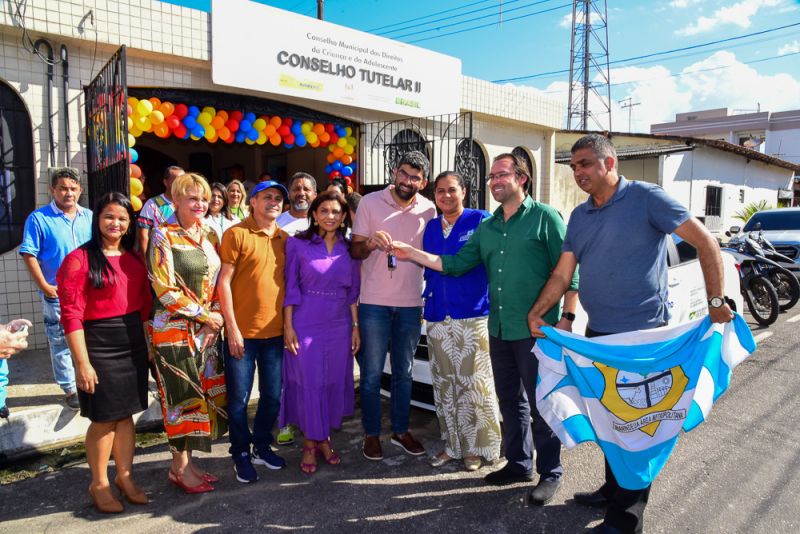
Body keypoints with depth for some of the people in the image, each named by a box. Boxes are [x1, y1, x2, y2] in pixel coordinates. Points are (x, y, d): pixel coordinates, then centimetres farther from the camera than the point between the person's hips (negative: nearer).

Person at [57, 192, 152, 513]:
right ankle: (98, 484, 25)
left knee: (126, 414, 14)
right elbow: (71, 315, -14)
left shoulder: (135, 258, 8)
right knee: (104, 418, 6)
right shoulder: (79, 259, -11)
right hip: (98, 345, -5)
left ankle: (125, 477, 29)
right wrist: (82, 363, -16)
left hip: (133, 342, 5)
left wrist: (145, 340, 11)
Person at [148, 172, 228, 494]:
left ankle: (186, 460, 26)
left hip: (207, 331, 6)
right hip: (175, 331, -6)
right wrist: (206, 316, -12)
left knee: (204, 396, 10)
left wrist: (215, 317, -2)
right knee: (183, 397, 2)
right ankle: (179, 467, 19)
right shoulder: (163, 237, -9)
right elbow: (165, 290, -15)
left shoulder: (209, 236, 10)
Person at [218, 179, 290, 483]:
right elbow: (224, 281, -9)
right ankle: (241, 455, 25)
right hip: (242, 332, -4)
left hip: (275, 332, 5)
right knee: (239, 398, 7)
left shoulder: (285, 239, 9)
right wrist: (232, 328, -12)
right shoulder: (236, 234, -6)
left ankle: (262, 446, 34)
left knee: (272, 395, 14)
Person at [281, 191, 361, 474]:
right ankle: (310, 444, 20)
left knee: (335, 382, 10)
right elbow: (290, 287, -4)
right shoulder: (298, 244, -4)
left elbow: (353, 291, 8)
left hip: (339, 325, 3)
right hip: (306, 324, -3)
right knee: (308, 383, 3)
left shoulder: (349, 248, 5)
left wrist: (356, 326, 6)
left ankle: (325, 438, 29)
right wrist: (288, 326, -8)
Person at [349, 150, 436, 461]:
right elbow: (354, 251, -2)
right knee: (371, 374, 6)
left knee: (404, 373, 15)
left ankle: (401, 430, 31)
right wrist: (369, 243, -24)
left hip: (411, 304, 3)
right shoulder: (370, 202, -3)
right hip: (374, 302, -2)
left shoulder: (428, 210, 3)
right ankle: (371, 434, 22)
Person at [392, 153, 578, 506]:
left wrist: (566, 318, -14)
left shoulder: (545, 217, -5)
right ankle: (518, 463, 32)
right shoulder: (487, 227, 14)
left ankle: (550, 473, 20)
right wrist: (411, 254, 1)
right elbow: (456, 264, 9)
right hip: (499, 328, 7)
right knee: (510, 400, 16)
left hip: (536, 329, -6)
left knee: (540, 403, 3)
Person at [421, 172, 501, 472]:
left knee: (474, 384, 0)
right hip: (438, 317, 5)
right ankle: (452, 444, 26)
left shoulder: (480, 221, -2)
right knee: (444, 385, 11)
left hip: (472, 315, -5)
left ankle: (476, 447, 17)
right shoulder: (431, 227, 14)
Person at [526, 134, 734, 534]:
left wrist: (715, 301, -13)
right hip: (598, 333, 7)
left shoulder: (646, 198, -9)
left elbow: (705, 242, -9)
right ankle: (613, 489, 36)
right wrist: (536, 312, -4)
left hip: (642, 333, -6)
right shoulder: (579, 216, 10)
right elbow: (562, 273, 8)